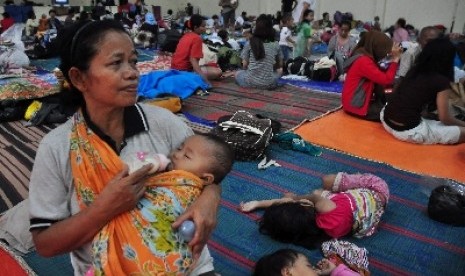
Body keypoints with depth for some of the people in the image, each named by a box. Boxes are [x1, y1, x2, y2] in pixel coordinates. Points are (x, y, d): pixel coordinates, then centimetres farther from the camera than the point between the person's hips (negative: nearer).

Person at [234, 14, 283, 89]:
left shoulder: (249, 43, -2)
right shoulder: (276, 45, 2)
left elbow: (244, 65, -1)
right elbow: (280, 65, 13)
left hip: (250, 82, -1)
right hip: (269, 84, 2)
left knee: (237, 73, 31)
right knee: (280, 71, 33)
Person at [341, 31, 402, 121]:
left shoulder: (366, 58, 11)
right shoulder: (363, 61, -21)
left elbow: (382, 75, 14)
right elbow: (386, 80, -24)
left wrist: (393, 59, 7)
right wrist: (395, 60, -17)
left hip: (362, 101, 11)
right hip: (357, 107, -11)